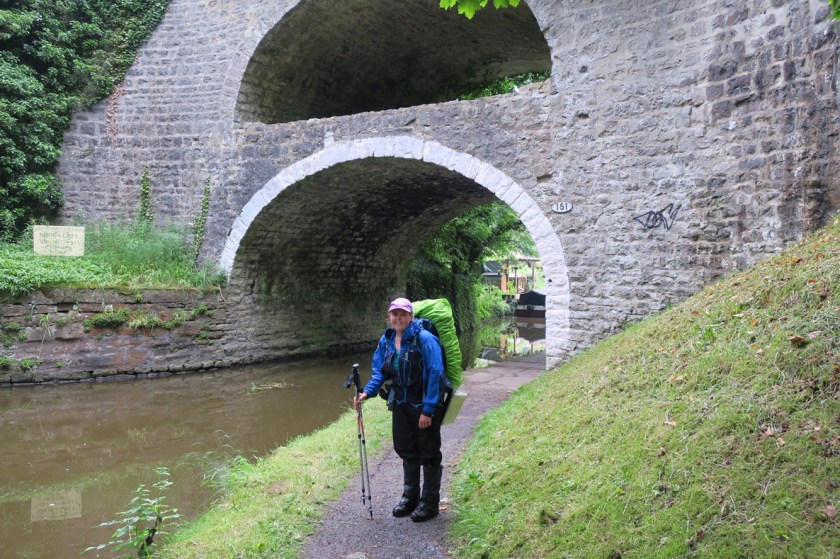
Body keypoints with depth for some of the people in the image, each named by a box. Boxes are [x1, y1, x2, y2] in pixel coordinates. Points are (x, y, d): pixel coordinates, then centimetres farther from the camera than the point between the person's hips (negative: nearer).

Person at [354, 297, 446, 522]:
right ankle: (410, 497, 36)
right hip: (402, 404, 7)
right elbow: (379, 371, 7)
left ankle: (430, 503, 23)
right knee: (406, 450, 18)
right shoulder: (386, 340, 0)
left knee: (428, 453, 6)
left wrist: (428, 410, -23)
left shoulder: (425, 339, -21)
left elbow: (435, 374, -22)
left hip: (425, 405, -6)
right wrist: (367, 392, -11)